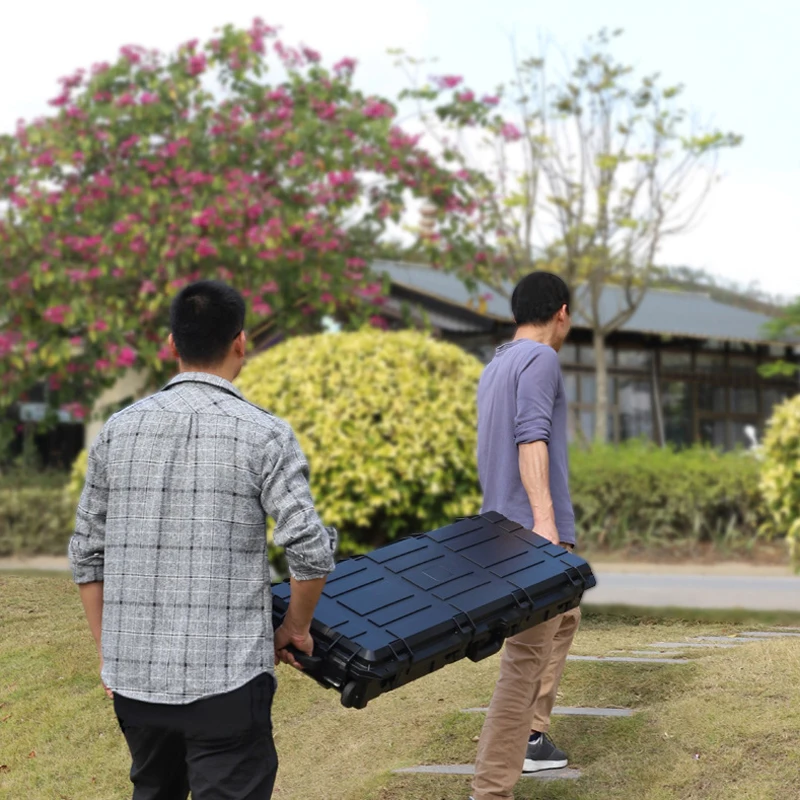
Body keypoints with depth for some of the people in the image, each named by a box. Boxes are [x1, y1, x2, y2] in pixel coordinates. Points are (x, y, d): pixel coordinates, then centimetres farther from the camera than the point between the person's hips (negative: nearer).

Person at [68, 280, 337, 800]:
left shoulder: (118, 431, 5)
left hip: (134, 677, 5)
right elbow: (312, 551, -13)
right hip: (227, 678, -5)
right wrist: (296, 628, 4)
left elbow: (86, 555, 10)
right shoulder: (263, 434, -8)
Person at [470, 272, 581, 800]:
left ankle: (531, 736, 28)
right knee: (528, 655, -13)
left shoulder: (494, 368, 19)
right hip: (535, 533, -10)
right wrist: (543, 518, -31)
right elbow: (532, 438, -22)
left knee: (564, 620, 27)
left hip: (506, 527, 10)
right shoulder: (540, 359, -9)